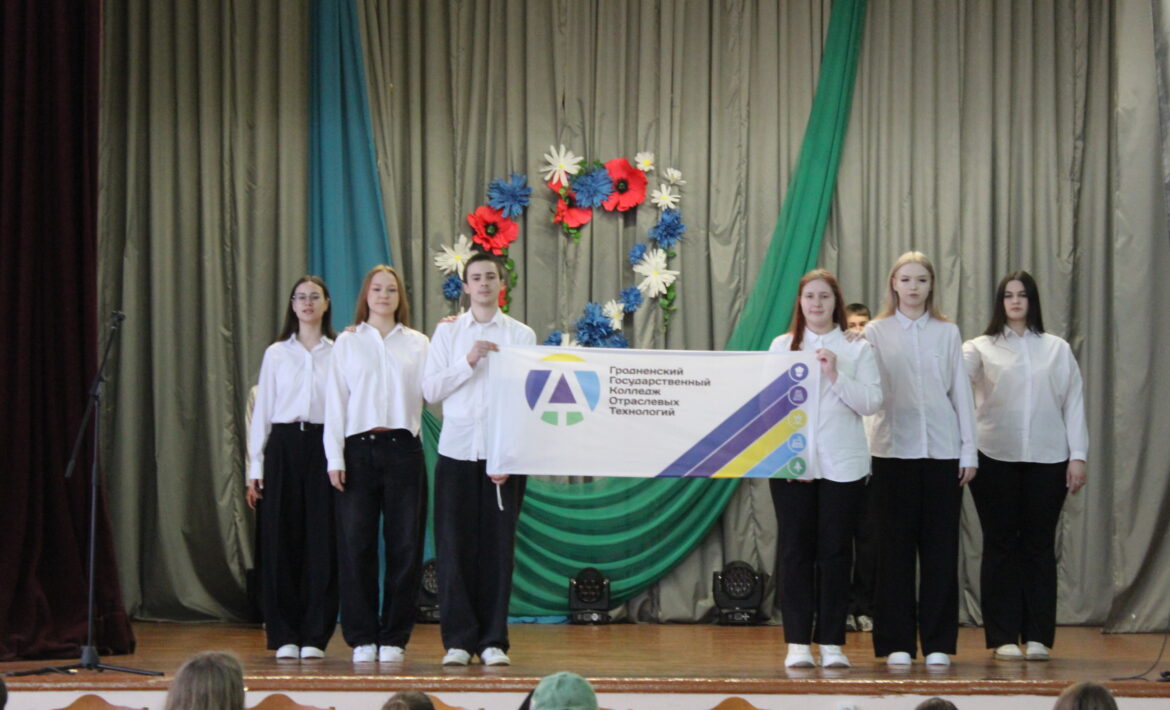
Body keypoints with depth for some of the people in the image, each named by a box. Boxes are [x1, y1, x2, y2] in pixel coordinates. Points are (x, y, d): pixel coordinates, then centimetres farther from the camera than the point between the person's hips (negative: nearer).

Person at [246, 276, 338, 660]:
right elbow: (261, 410, 11)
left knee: (322, 541, -3)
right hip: (283, 446, 1)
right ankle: (284, 636, 5)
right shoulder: (276, 354, 10)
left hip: (323, 446, -1)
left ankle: (314, 636, 4)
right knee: (281, 540, -1)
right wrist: (255, 468, 6)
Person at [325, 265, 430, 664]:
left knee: (404, 545, -1)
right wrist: (334, 457, -1)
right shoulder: (348, 343, 12)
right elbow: (335, 400, 7)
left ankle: (394, 638, 6)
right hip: (359, 447, -1)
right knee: (356, 545, -3)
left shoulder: (417, 344, 14)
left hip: (402, 448, 1)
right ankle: (362, 638, 4)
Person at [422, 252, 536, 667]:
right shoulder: (447, 333, 10)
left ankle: (493, 640, 7)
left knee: (498, 546, 0)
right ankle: (458, 640, 6)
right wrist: (469, 363, -11)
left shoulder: (521, 335, 6)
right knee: (454, 547, -1)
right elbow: (430, 390, 3)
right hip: (457, 450, 1)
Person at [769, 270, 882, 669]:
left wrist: (836, 376, -15)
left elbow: (871, 403, -2)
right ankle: (797, 643, 4)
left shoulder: (857, 350, 7)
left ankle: (831, 643, 5)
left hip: (842, 464, -1)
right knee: (796, 550, 0)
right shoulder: (782, 347, 11)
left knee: (835, 552, 1)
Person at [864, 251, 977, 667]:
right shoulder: (876, 332, 6)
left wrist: (968, 450, 6)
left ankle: (938, 643, 7)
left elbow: (961, 392, 10)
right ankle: (896, 643, 6)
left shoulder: (947, 333, 10)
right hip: (894, 449, -1)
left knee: (941, 547, 1)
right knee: (896, 546, 0)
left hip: (942, 450, 1)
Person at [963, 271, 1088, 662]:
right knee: (1001, 545, 1)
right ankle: (1003, 638, 4)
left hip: (1047, 458, 1)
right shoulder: (982, 348, 7)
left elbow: (1074, 402, 9)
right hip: (995, 457, -1)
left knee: (1040, 545, 3)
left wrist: (1077, 455, 1)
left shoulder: (1057, 349, 12)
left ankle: (1037, 637, 7)